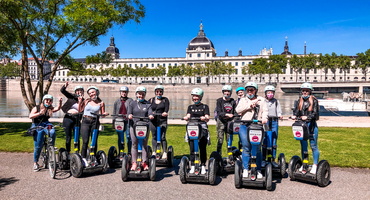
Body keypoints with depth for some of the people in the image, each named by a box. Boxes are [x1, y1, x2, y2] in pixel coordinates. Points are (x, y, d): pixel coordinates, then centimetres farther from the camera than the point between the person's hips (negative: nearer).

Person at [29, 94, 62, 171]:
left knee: (52, 132, -34)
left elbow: (57, 108, -13)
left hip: (46, 124, 2)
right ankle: (35, 163, 12)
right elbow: (30, 116, -10)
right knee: (38, 146, -6)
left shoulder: (50, 109, 6)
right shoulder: (37, 107, 0)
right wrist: (39, 113, -26)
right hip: (37, 126, -2)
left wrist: (60, 102, -32)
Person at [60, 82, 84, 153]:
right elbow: (62, 91, -1)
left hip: (76, 120, 1)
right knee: (68, 137, 6)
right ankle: (67, 152, 17)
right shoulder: (72, 97, 4)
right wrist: (65, 86, -23)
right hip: (68, 118, 0)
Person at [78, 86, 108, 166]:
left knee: (94, 141, 3)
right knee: (85, 141, -7)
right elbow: (80, 110, 6)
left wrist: (105, 114, -14)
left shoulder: (101, 103, 4)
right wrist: (80, 102, -3)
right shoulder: (86, 101, 6)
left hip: (95, 122, 0)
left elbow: (102, 115, 7)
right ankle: (83, 158, 5)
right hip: (85, 122, 0)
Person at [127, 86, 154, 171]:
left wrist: (151, 116, -26)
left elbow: (150, 112, -3)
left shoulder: (148, 104, 10)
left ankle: (144, 162, 10)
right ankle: (134, 162, 10)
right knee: (134, 144, 3)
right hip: (134, 126, 0)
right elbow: (129, 112, 1)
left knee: (144, 144, 3)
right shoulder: (132, 103, 10)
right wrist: (129, 115, -22)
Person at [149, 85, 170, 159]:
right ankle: (154, 151, 19)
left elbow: (166, 108, -5)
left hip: (162, 120, -2)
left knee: (162, 137, -6)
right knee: (154, 136, 8)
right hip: (153, 120, 2)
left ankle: (165, 152, 1)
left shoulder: (165, 100, 8)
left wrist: (165, 113, -27)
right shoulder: (151, 100, 12)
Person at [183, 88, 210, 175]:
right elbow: (188, 115, 3)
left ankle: (203, 166, 3)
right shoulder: (190, 107, 21)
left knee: (203, 148, -5)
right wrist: (186, 117, -20)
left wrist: (204, 118, -25)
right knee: (192, 148, -4)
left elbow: (207, 118, -2)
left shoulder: (205, 106, 13)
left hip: (202, 128, -2)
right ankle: (192, 166, 3)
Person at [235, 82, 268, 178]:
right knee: (246, 148, -3)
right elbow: (237, 110, 2)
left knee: (258, 148, 0)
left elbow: (265, 110, 7)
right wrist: (249, 105, -5)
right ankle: (245, 169, 4)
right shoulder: (243, 100, 18)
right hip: (245, 126, 0)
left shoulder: (261, 100, 19)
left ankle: (258, 170, 8)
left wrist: (264, 118, -13)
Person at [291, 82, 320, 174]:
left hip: (311, 125, -4)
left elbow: (315, 113, -12)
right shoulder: (300, 100, 11)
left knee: (313, 145, -1)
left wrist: (307, 117, -29)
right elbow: (296, 110, 2)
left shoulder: (314, 100, -2)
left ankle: (315, 165, 8)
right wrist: (294, 115, -19)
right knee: (303, 145, 13)